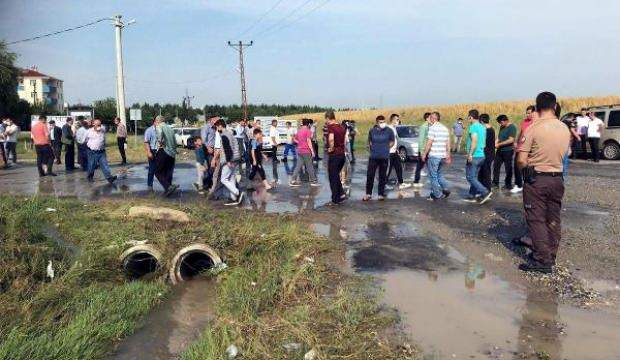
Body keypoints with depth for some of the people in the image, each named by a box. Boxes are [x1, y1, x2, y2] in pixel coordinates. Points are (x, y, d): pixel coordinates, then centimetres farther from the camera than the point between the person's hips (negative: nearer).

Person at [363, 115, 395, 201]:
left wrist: (385, 148, 4)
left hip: (384, 157, -1)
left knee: (382, 176, 6)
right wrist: (372, 148, 8)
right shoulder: (372, 131, 2)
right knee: (370, 175, -2)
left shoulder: (389, 131, -3)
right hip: (373, 157, 1)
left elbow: (392, 142, 10)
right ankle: (368, 194, 11)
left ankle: (381, 194, 16)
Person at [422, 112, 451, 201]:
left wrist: (424, 154, -8)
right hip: (442, 155, 7)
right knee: (439, 174, 21)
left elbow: (429, 143, -16)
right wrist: (448, 156, 19)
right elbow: (448, 143, 14)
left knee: (433, 176, 2)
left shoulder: (433, 128, -12)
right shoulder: (445, 128, 11)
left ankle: (437, 195, 5)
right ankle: (446, 188, 5)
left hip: (433, 155, -7)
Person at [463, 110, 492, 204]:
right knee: (474, 177, 15)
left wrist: (470, 154, -25)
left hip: (474, 156, -9)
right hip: (481, 155, 9)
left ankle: (485, 192, -13)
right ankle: (472, 196, 18)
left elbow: (474, 141, -24)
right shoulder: (483, 127, 13)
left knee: (470, 177, -4)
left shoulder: (473, 127, -13)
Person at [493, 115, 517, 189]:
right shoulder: (502, 127, 11)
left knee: (508, 168, 2)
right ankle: (495, 182, 18)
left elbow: (511, 140, -20)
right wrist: (495, 143, -3)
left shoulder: (512, 127, -13)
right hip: (500, 150, 8)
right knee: (496, 166, 9)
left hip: (508, 151, -8)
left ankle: (508, 184, 13)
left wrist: (499, 144, -18)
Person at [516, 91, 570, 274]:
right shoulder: (565, 129, 0)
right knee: (553, 220, 14)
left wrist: (526, 171, 2)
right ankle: (551, 257, 25)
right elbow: (564, 154, 10)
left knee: (536, 220, 2)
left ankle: (542, 260, 4)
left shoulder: (533, 128, -16)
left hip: (536, 179, -5)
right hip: (557, 179, 5)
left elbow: (521, 160, -17)